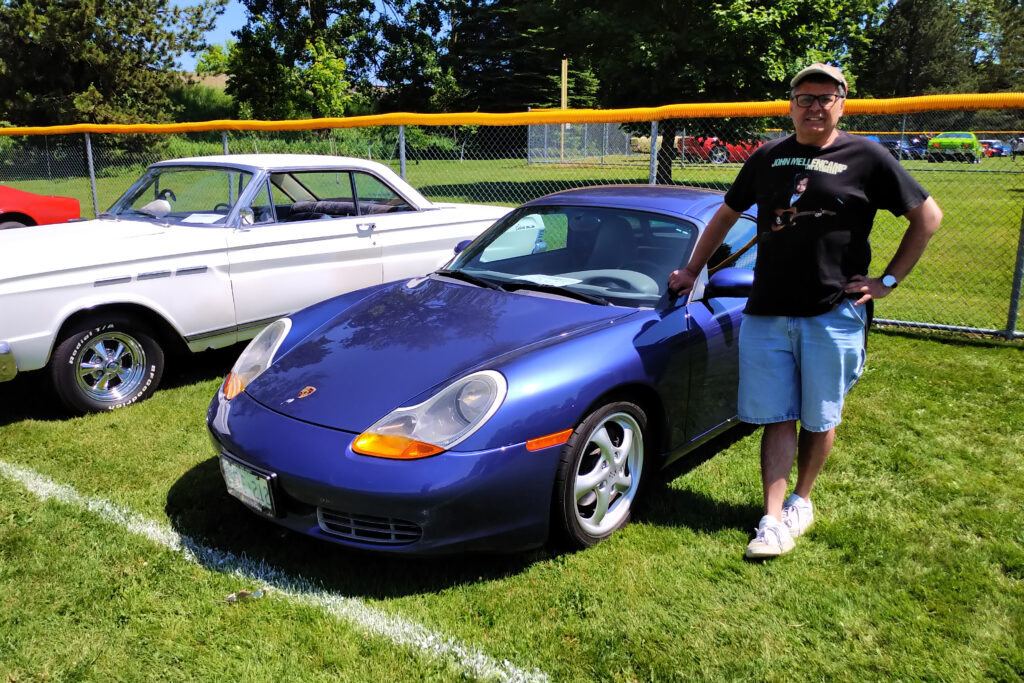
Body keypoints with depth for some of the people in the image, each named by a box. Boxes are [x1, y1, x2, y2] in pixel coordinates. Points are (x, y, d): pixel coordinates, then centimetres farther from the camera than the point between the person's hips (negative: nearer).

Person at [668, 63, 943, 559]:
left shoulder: (867, 158, 0)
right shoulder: (767, 158, 10)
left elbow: (928, 216, 5)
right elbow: (726, 216, 20)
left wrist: (887, 281, -1)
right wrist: (692, 271, 18)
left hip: (833, 314, -2)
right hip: (766, 312, 2)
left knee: (819, 419, 9)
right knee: (778, 419, 3)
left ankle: (801, 500, 29)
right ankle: (773, 521, 7)